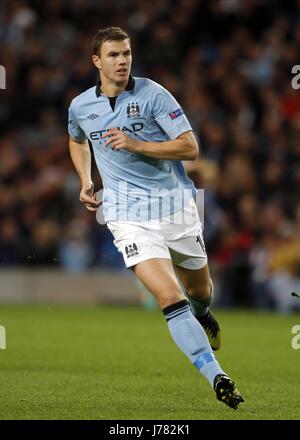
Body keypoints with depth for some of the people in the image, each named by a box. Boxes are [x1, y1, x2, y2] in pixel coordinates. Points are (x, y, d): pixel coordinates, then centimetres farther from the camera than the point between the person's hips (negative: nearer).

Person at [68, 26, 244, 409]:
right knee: (170, 298, -19)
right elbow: (77, 141, 27)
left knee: (200, 290, 18)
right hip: (129, 214, 0)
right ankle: (218, 380, -20)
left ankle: (203, 316, 57)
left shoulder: (152, 94, -8)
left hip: (175, 205, 0)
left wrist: (136, 145, -22)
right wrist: (85, 182, 13)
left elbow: (190, 148, -13)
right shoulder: (80, 107, 3)